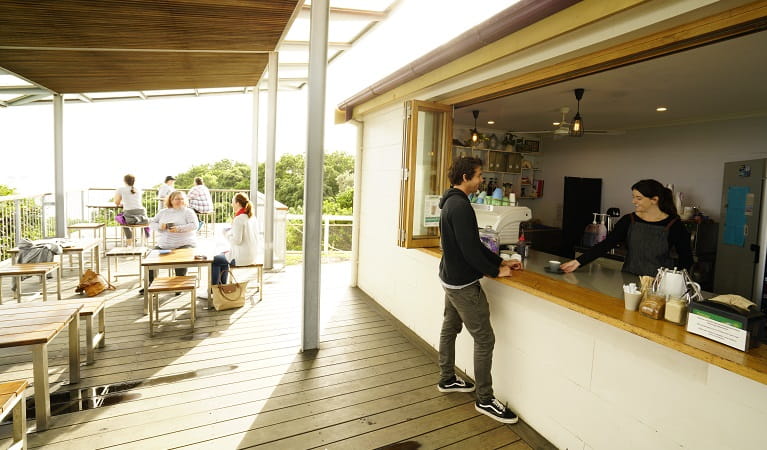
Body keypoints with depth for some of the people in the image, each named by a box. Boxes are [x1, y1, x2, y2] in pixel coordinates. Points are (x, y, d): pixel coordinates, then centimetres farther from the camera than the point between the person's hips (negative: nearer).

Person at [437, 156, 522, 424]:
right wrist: (495, 271, -11)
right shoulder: (461, 206, -22)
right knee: (484, 339, -1)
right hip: (463, 284, -11)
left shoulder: (451, 202, 10)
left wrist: (500, 261, 10)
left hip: (451, 278, 11)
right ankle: (485, 400, 12)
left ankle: (447, 379, 36)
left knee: (450, 328, 20)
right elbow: (470, 249, -24)